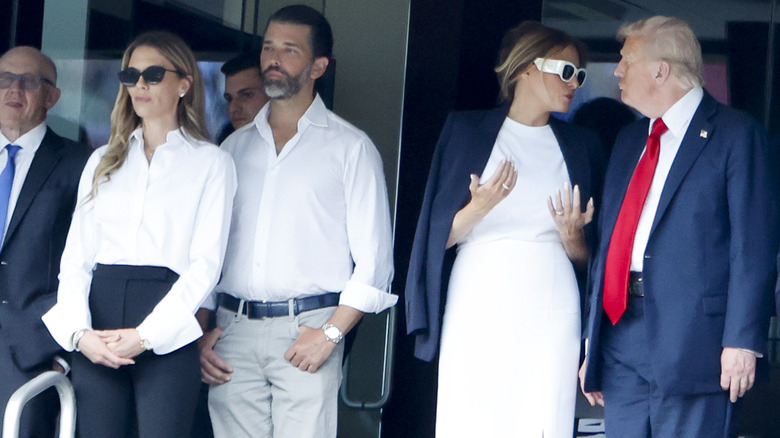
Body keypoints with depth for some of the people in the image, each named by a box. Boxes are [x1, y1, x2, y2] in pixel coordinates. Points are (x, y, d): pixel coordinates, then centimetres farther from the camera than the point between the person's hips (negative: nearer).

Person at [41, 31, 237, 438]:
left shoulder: (210, 163, 5)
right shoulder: (103, 161, 18)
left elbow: (206, 263, -4)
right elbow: (76, 256, 12)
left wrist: (146, 335, -13)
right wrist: (78, 330, -6)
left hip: (167, 334, -3)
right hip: (96, 338, 4)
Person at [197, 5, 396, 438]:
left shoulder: (350, 147, 5)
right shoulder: (236, 146, 17)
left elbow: (373, 258, -1)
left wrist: (331, 333, -11)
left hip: (306, 331, -4)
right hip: (232, 329, 4)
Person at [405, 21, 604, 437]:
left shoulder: (580, 145, 15)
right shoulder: (466, 130, 7)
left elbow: (585, 259, 15)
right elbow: (439, 236, 4)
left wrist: (572, 237, -6)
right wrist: (479, 208, -13)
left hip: (550, 313, 2)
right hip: (477, 306, -2)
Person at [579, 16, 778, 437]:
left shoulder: (735, 134, -3)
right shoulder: (629, 140, 20)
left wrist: (742, 339, -16)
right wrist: (592, 343, 17)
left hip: (693, 338, -7)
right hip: (620, 337, 7)